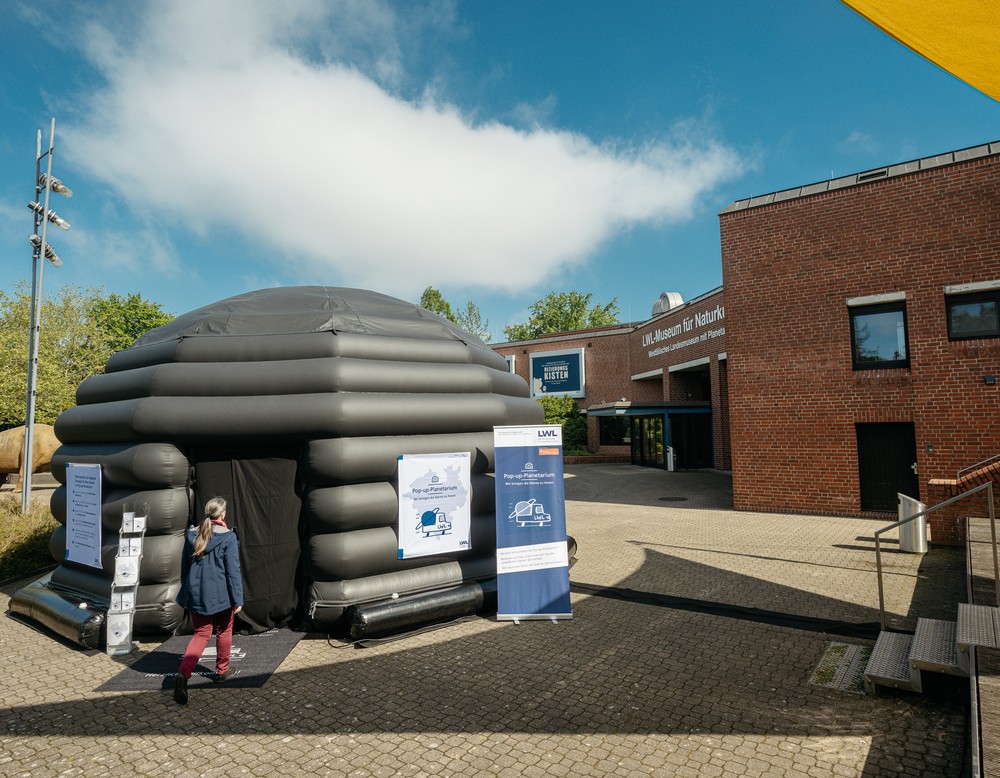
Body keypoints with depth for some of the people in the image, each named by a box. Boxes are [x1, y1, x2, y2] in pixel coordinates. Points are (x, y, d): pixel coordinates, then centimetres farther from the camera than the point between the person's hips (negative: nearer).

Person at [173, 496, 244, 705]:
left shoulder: (192, 535, 1)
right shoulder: (228, 537, -15)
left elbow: (184, 566, 11)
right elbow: (233, 570, -15)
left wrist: (187, 592, 24)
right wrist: (238, 599, -10)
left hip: (196, 595, 4)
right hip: (221, 595, -4)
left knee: (200, 634, 11)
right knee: (224, 631, 18)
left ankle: (183, 673, -10)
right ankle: (222, 670, 32)